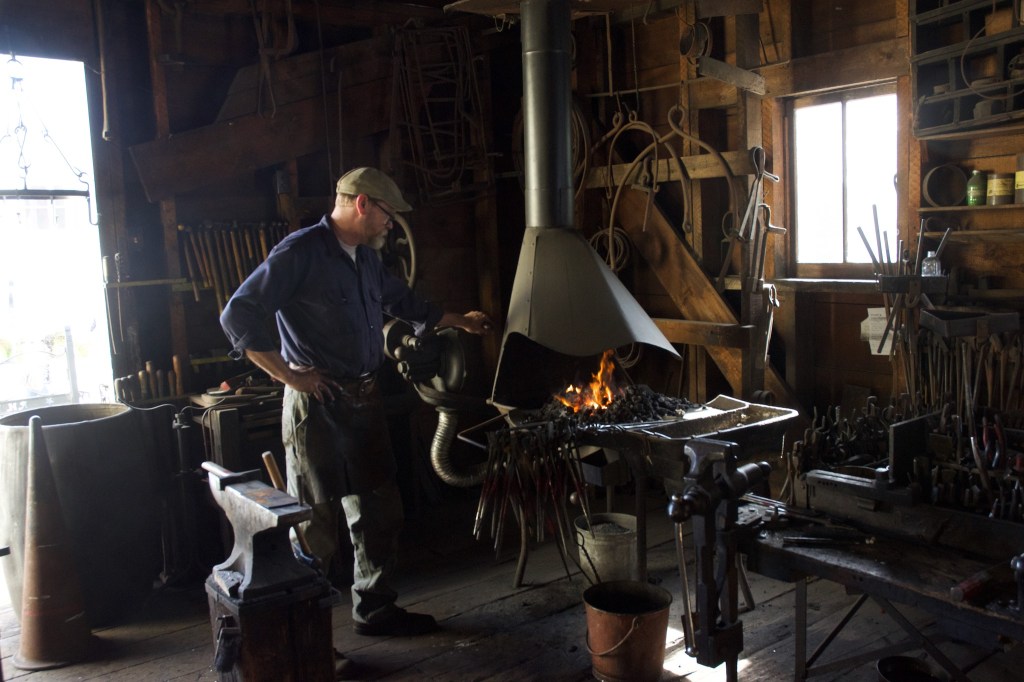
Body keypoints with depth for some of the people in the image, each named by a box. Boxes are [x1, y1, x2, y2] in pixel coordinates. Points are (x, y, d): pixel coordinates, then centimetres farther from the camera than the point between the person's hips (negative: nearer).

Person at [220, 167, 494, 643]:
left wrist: (460, 322, 38)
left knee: (380, 510, 13)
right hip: (317, 404, -8)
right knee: (317, 520, -1)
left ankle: (375, 609, 28)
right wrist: (289, 375, -18)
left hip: (363, 399, 8)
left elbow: (403, 302, 31)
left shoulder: (366, 258, 14)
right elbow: (239, 316, -19)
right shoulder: (300, 252, -13)